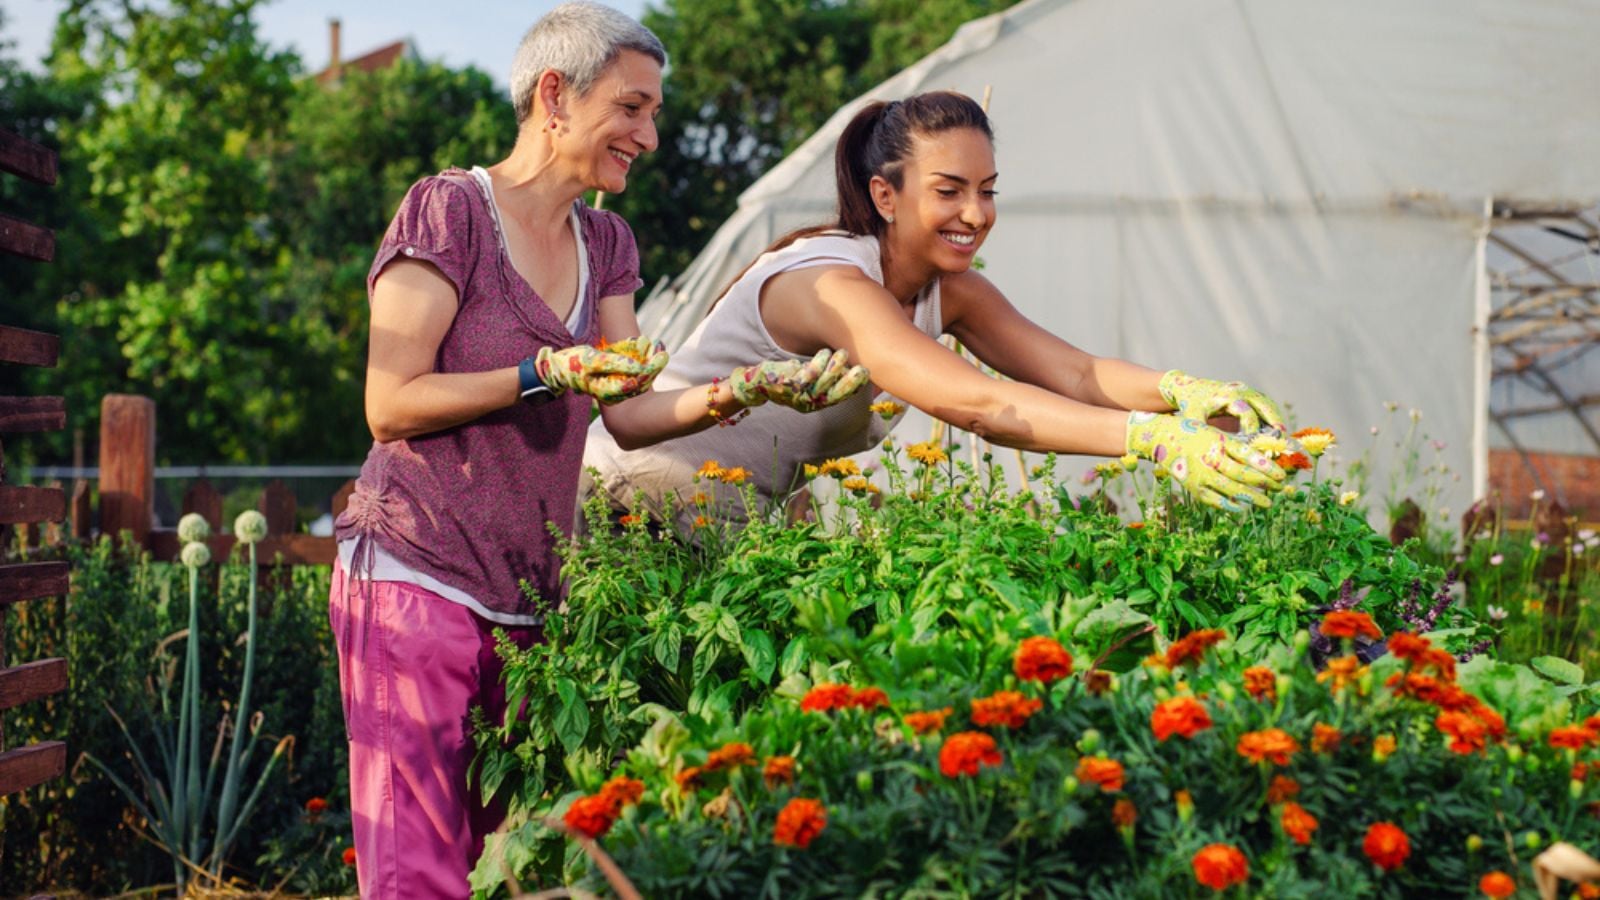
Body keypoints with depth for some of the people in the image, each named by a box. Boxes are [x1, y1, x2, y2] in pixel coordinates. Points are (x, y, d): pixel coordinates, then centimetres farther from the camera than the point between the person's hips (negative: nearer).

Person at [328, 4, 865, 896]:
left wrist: (743, 391, -9)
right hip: (419, 580, -7)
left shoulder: (604, 244, 16)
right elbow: (390, 404, -11)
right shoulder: (449, 209, -7)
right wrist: (546, 375, -20)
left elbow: (629, 412, 8)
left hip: (529, 601, 7)